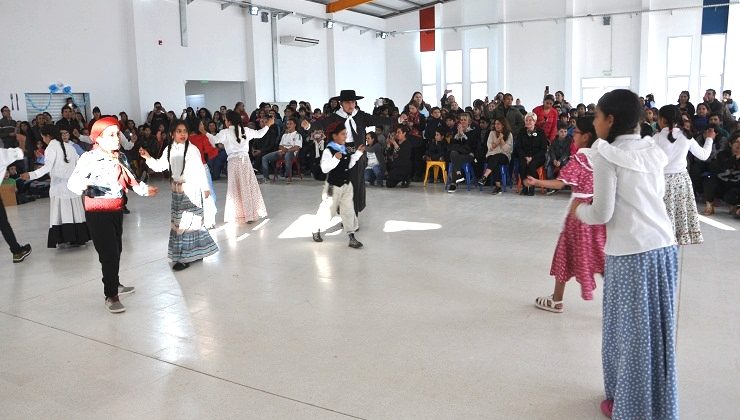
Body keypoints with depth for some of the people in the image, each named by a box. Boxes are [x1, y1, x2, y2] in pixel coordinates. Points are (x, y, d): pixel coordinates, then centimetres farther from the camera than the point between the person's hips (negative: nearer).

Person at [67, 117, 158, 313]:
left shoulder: (121, 157, 4)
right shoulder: (89, 158, -17)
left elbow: (130, 180, 17)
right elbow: (72, 182, -24)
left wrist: (143, 189, 3)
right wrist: (82, 185, -45)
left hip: (117, 211, 7)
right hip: (98, 213, -7)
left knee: (117, 250, 19)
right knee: (108, 253, -8)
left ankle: (114, 284, 39)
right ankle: (111, 295, 3)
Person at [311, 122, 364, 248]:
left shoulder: (345, 149, 6)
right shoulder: (328, 150, -17)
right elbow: (324, 168, -24)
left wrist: (358, 153, 9)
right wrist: (335, 159, -34)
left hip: (346, 185, 6)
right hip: (333, 186, -6)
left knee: (348, 210, 5)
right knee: (327, 209, 7)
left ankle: (351, 237, 9)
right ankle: (317, 231, 31)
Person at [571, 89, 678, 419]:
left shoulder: (605, 154, -8)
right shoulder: (652, 151, 11)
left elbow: (602, 214, -10)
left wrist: (579, 209, 10)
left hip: (630, 252, -6)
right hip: (664, 247, 6)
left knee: (629, 330, 8)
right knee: (657, 329, 17)